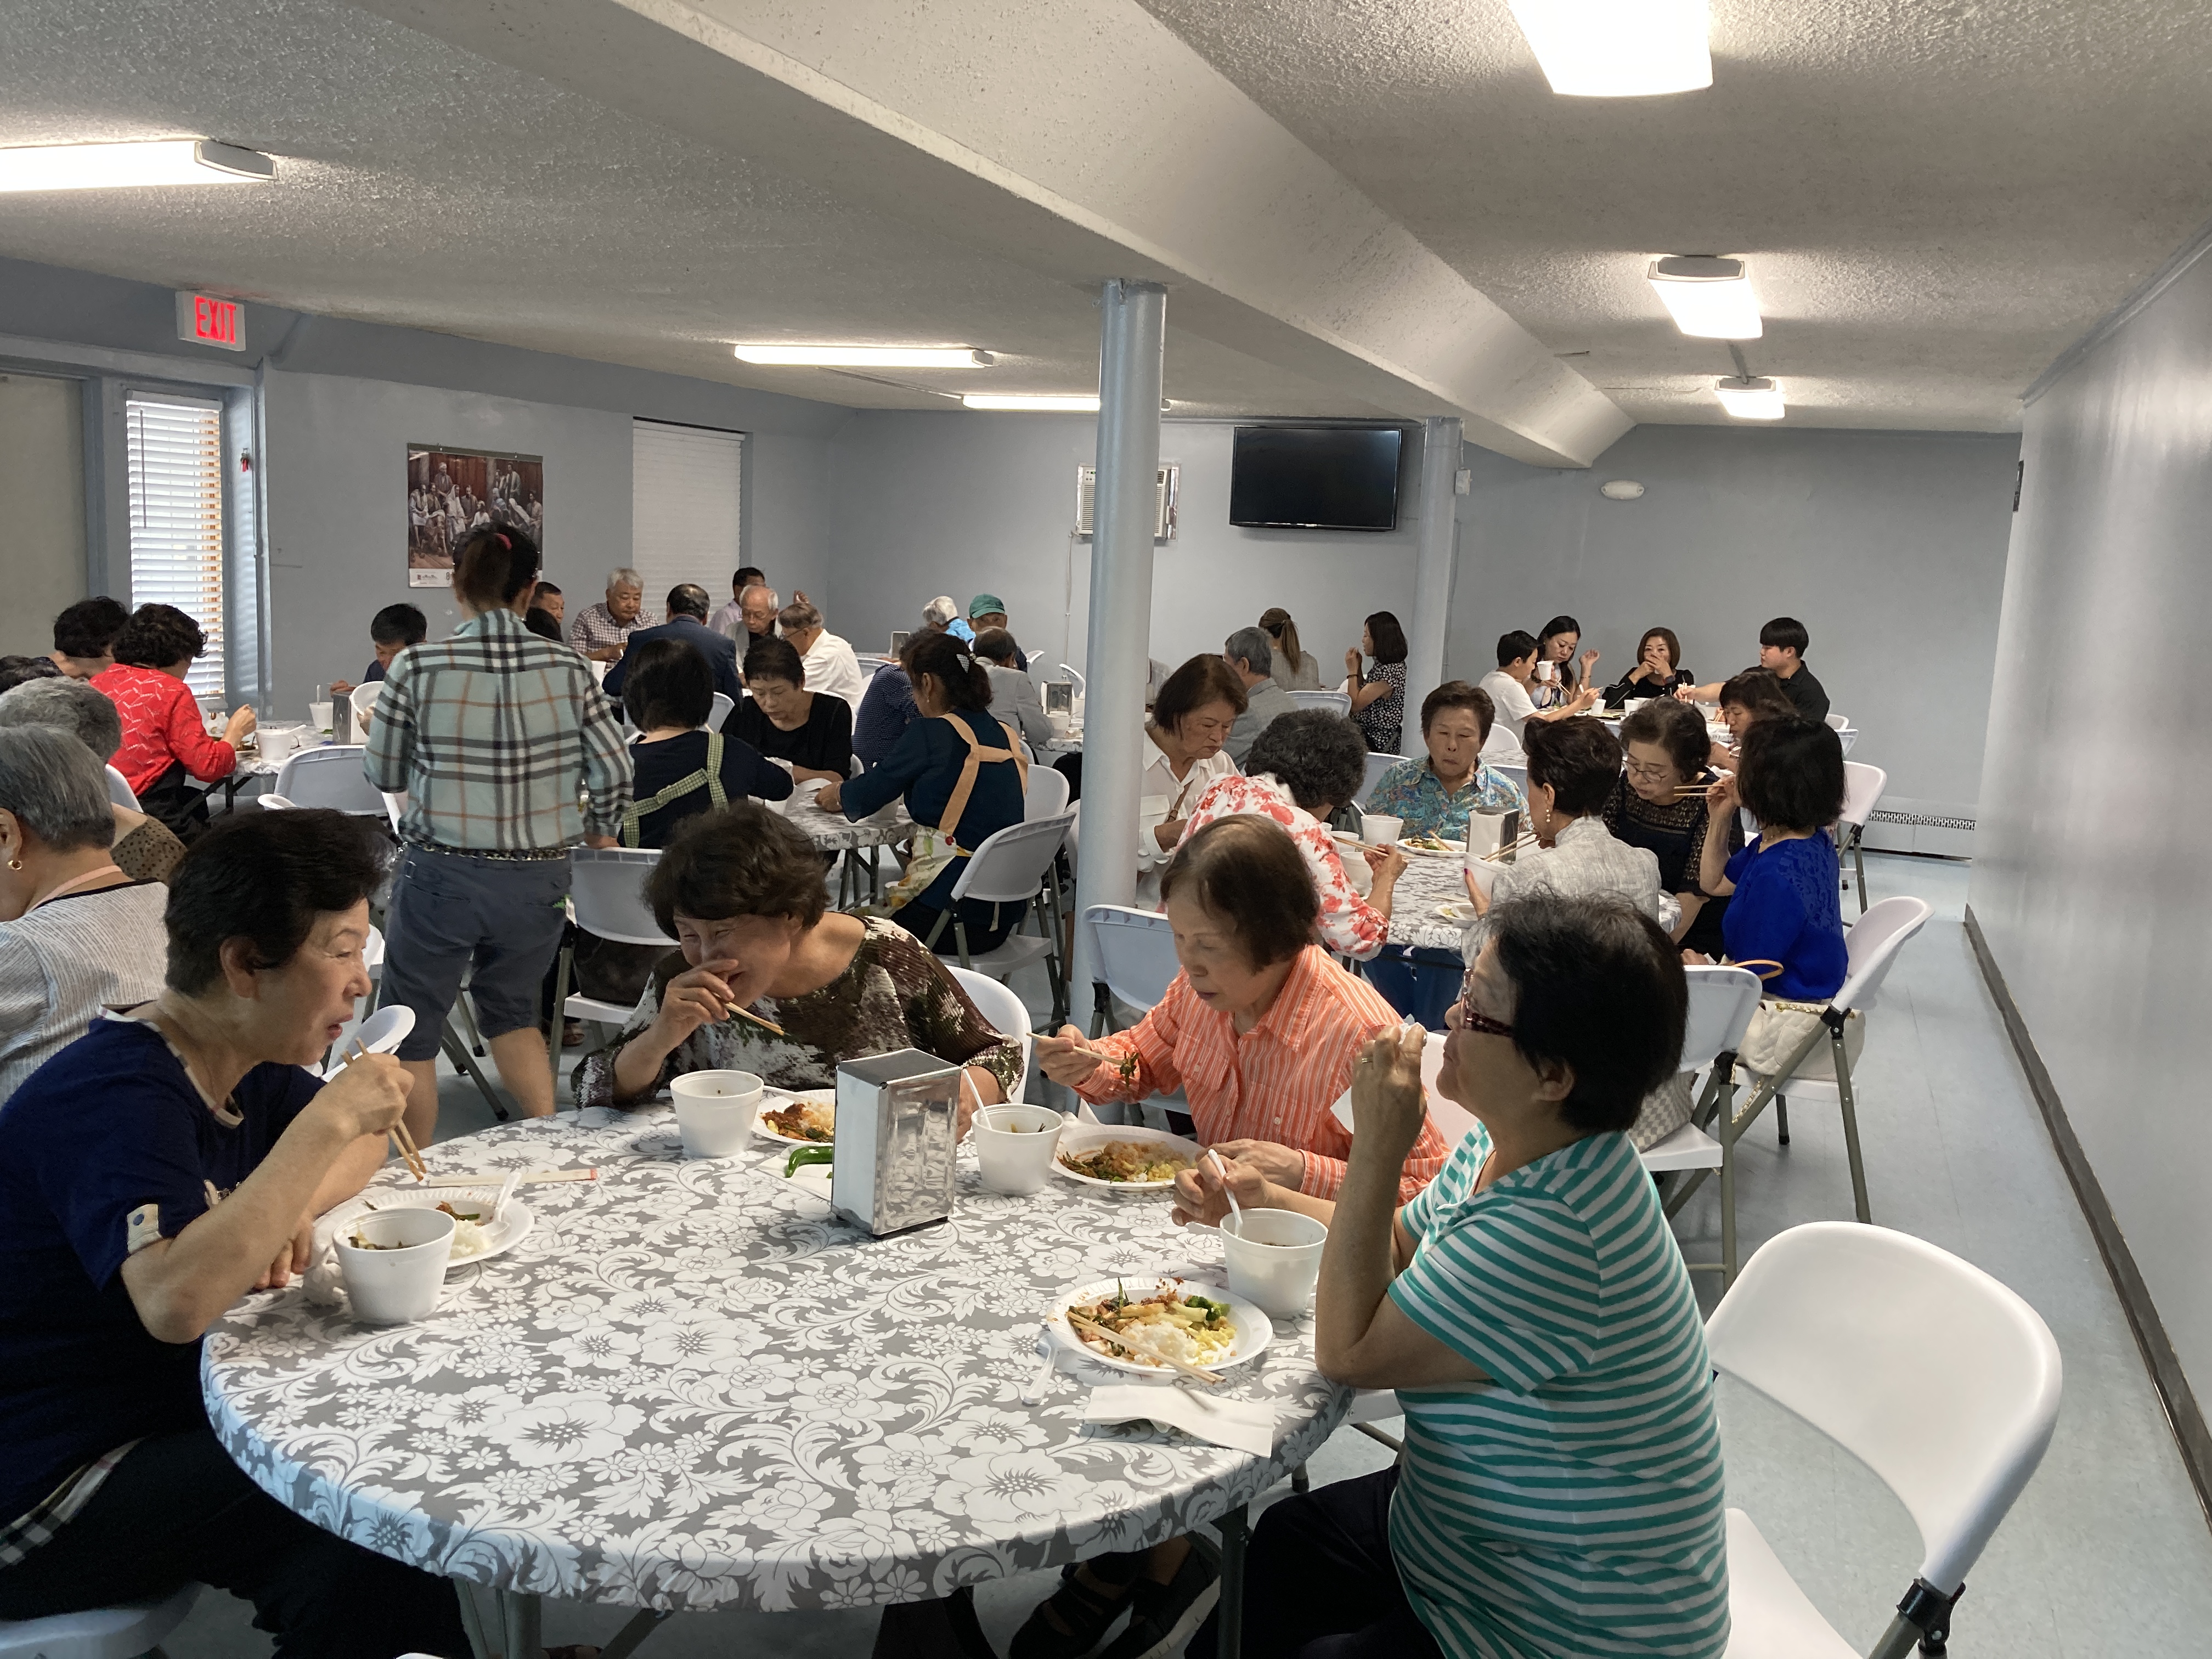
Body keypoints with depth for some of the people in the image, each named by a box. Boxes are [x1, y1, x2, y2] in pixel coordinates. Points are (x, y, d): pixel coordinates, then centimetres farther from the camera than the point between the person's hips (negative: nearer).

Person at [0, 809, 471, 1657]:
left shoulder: (240, 1062, 2)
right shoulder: (119, 1095, -25)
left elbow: (359, 1146, 15)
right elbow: (177, 1301, -40)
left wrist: (288, 1211, -8)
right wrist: (327, 1118, -33)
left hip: (167, 1410, 9)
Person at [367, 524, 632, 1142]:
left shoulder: (419, 667, -11)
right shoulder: (568, 668, -6)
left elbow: (384, 776, 0)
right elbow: (614, 773, -2)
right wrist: (599, 832, 18)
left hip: (441, 876, -3)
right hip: (538, 880, 3)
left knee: (410, 1030, 16)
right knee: (511, 1009, 27)